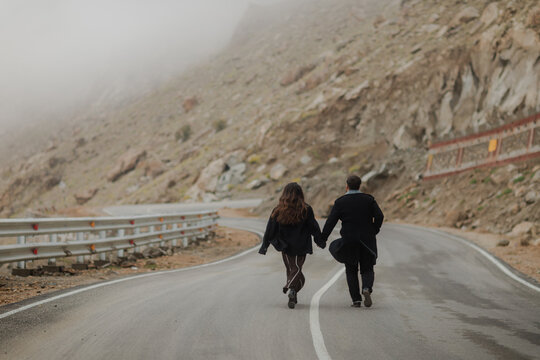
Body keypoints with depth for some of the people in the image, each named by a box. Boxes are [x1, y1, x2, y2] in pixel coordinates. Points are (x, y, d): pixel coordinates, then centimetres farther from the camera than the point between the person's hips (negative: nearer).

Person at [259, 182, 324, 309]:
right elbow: (314, 227, -1)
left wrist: (265, 245, 5)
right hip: (301, 246, -2)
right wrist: (320, 241, 12)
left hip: (285, 247, 2)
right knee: (297, 269, 1)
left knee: (291, 269, 16)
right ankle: (292, 289, -27)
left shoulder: (278, 211, -3)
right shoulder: (306, 210, -6)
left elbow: (270, 230, -1)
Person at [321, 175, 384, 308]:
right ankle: (367, 288, -19)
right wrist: (374, 231, 6)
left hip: (348, 242, -1)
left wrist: (322, 239, -3)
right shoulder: (368, 199, 2)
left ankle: (356, 299, 3)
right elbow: (379, 216, -7)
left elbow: (330, 222, -7)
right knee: (367, 269, 11)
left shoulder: (340, 202, -2)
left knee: (351, 271, 12)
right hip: (367, 241, 1)